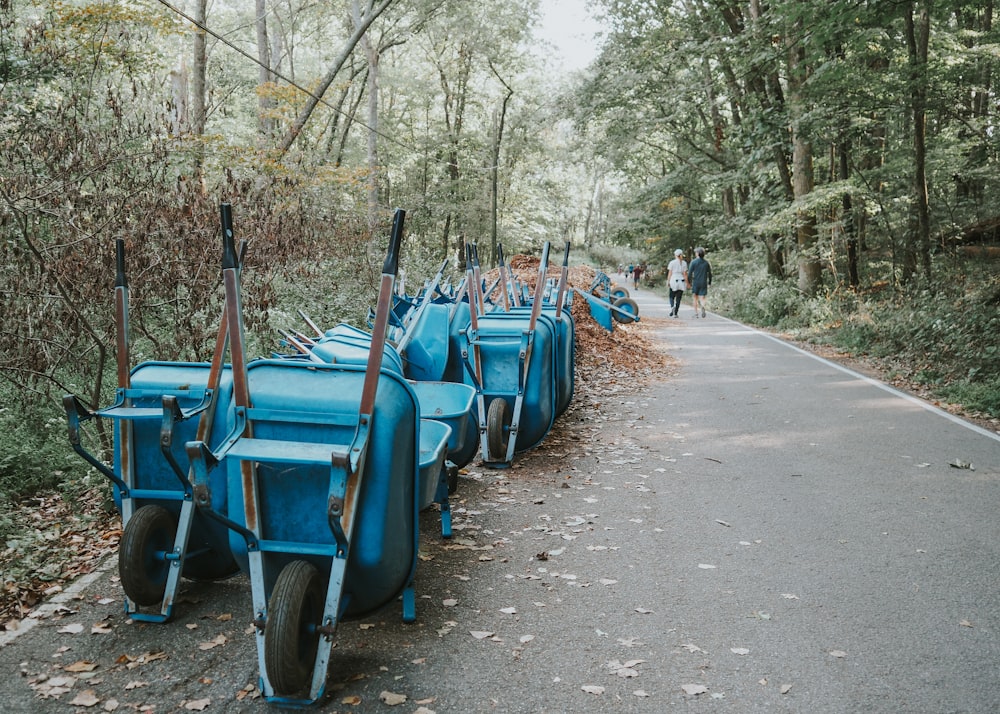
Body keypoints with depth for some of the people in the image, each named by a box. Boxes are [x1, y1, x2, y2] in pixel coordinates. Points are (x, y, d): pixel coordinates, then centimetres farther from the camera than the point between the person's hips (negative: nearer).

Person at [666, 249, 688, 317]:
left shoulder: (672, 262, -2)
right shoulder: (684, 263, 2)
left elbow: (670, 273, -3)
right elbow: (685, 274, 0)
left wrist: (668, 282, 5)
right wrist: (687, 283, 5)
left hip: (673, 281, -2)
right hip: (681, 281, 2)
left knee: (672, 297, 11)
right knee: (678, 298, 6)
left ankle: (672, 306, -19)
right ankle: (675, 313, 4)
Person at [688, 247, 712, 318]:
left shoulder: (693, 262, -5)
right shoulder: (707, 263, 4)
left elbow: (690, 273, -8)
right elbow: (709, 274, 6)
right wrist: (709, 282, 18)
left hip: (695, 283, -1)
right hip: (704, 283, 1)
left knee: (695, 298, 14)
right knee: (702, 298, 1)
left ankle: (696, 313, 14)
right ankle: (703, 307, -31)